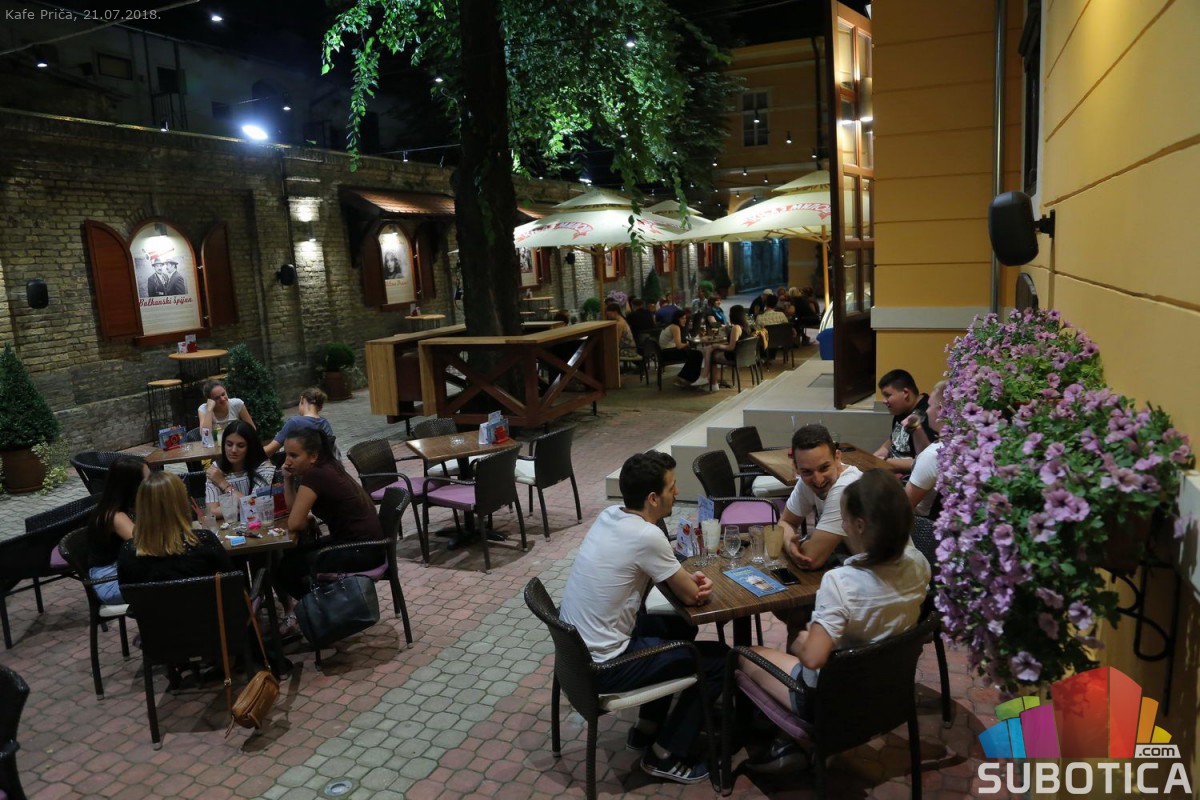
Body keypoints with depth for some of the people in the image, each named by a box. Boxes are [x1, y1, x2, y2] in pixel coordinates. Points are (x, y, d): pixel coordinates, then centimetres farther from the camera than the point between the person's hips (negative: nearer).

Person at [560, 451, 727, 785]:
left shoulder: (610, 515, 0)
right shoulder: (646, 536, -25)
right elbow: (691, 596, -13)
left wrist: (688, 577, -4)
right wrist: (693, 583, 9)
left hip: (577, 648, 9)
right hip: (602, 667, -8)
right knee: (719, 659, 2)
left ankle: (647, 728, 34)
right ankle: (665, 755, 14)